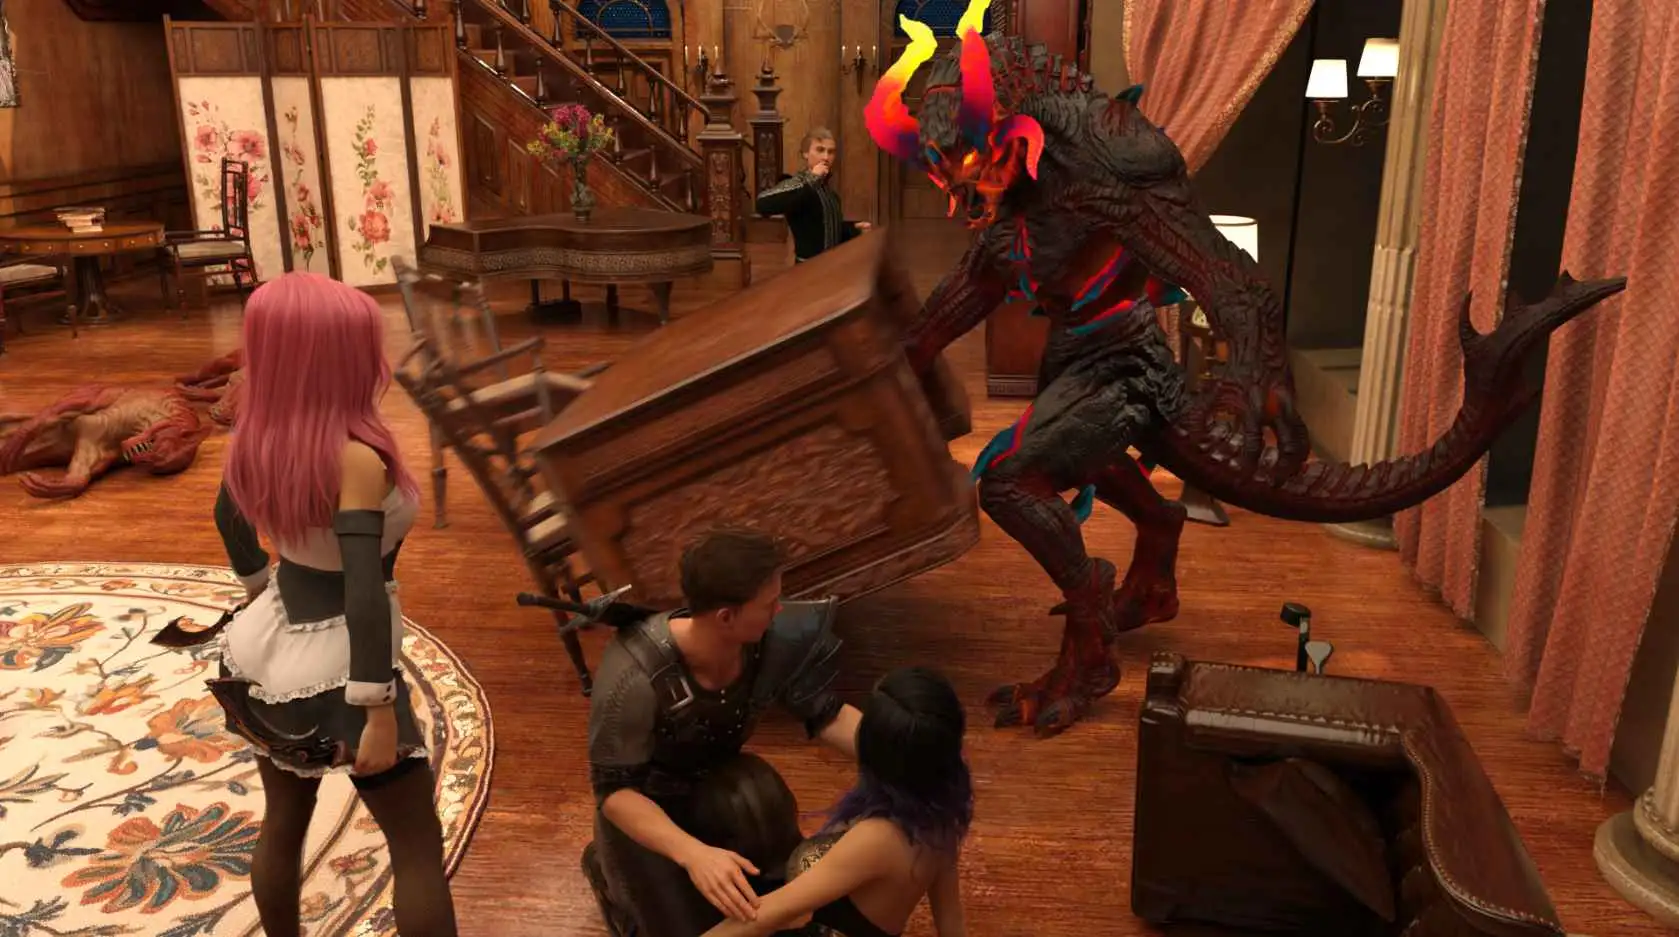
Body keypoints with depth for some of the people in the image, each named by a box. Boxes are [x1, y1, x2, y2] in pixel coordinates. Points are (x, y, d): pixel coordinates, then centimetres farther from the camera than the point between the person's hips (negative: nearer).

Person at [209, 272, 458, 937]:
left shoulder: (259, 432, -4)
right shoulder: (355, 455, -28)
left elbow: (229, 517, 14)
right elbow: (364, 589, -31)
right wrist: (380, 712, -26)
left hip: (272, 649, 7)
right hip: (336, 667, -7)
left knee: (283, 823, 24)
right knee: (418, 845, 7)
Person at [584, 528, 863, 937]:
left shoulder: (774, 640, -27)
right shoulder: (634, 678, -39)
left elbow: (826, 715, -12)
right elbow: (614, 790, -31)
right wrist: (692, 853, -46)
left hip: (715, 778, 4)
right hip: (645, 802, -4)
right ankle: (607, 867, 26)